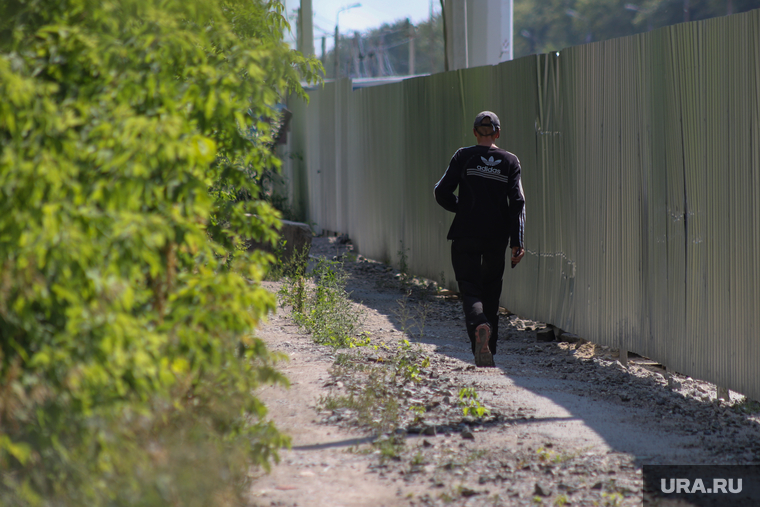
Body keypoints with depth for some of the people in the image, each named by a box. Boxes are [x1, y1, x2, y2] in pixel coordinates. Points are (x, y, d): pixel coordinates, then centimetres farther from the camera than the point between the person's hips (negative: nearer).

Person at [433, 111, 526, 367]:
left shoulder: (464, 157, -2)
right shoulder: (510, 161, 3)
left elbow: (442, 192, -6)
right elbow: (517, 202, -4)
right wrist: (517, 242, -5)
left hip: (466, 234, -2)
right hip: (497, 237, 2)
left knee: (470, 289, -2)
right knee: (491, 292, 17)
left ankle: (479, 325, -34)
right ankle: (488, 349, 21)